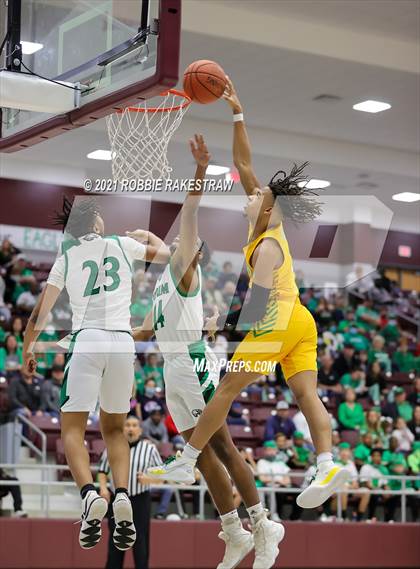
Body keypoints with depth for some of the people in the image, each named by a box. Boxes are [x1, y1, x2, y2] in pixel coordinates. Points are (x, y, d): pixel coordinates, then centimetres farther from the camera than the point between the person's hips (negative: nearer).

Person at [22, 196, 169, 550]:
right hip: (122, 342, 2)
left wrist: (28, 347, 23)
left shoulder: (66, 257, 10)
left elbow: (42, 311, 10)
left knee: (72, 428, 1)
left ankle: (90, 493, -25)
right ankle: (122, 495, -7)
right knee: (114, 428, 16)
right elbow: (164, 254, 31)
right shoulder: (122, 244, 12)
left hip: (86, 341, -2)